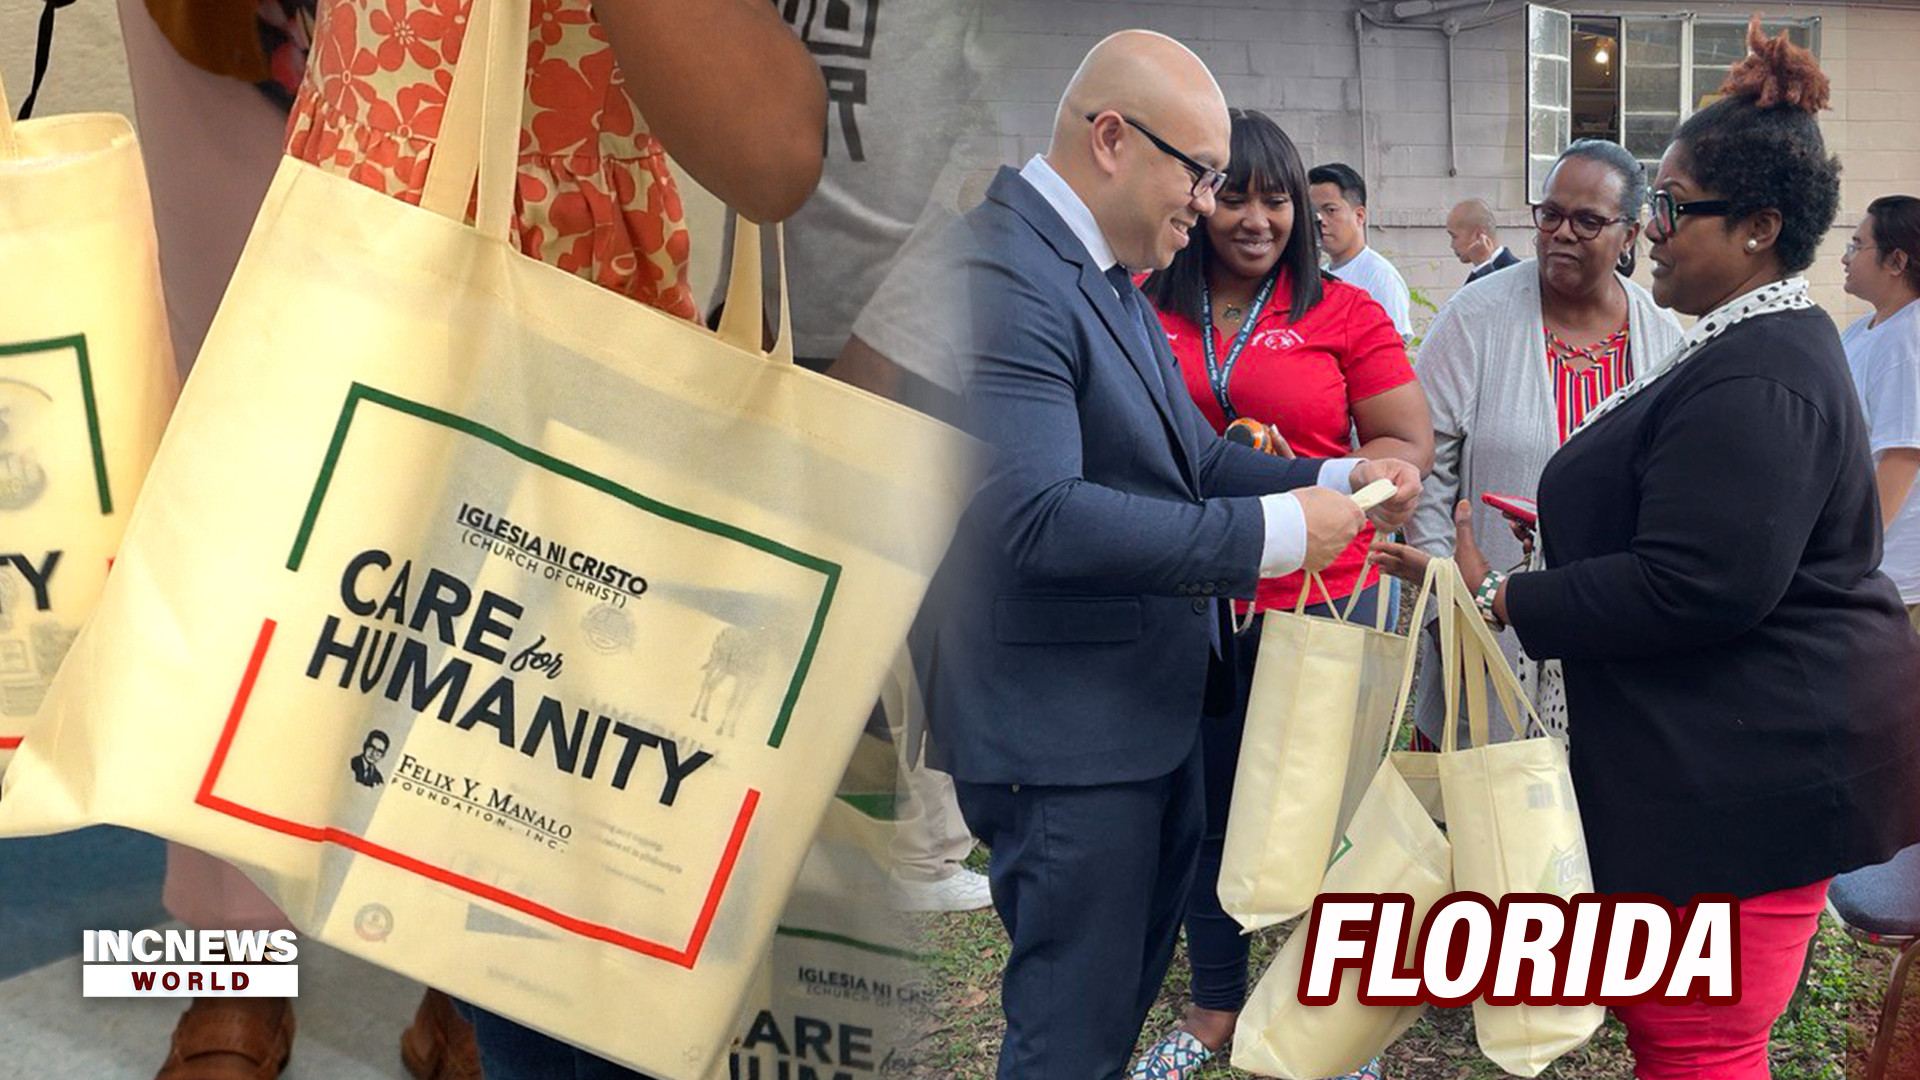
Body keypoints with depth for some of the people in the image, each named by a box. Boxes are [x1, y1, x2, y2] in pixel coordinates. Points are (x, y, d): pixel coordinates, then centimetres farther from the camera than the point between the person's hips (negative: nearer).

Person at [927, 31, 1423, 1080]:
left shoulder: (1109, 276, 12)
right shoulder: (1002, 271, -22)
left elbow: (1190, 454, 12)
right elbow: (1036, 514, -31)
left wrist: (1334, 481, -4)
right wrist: (1269, 533, -26)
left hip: (1149, 708, 10)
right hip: (1062, 729, -10)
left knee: (1130, 982, 24)